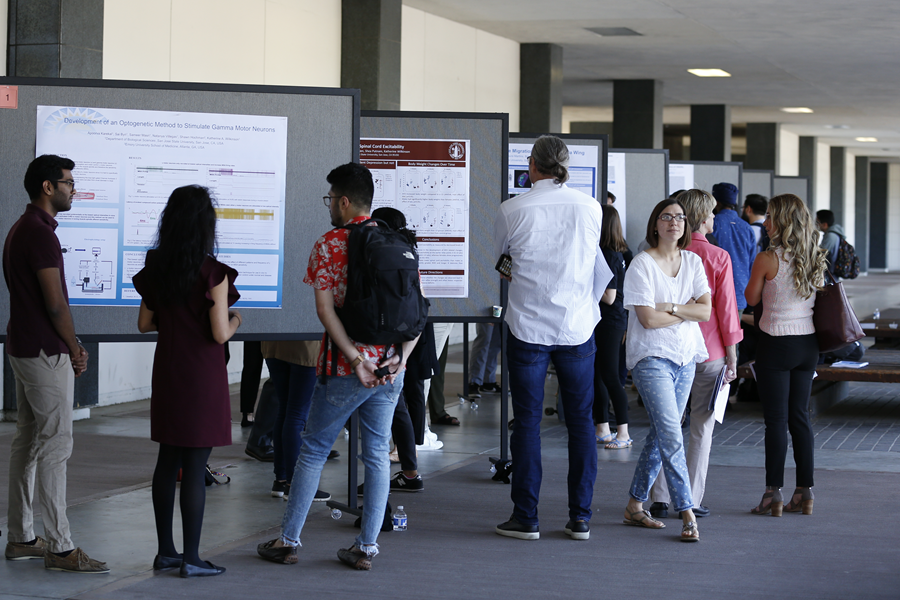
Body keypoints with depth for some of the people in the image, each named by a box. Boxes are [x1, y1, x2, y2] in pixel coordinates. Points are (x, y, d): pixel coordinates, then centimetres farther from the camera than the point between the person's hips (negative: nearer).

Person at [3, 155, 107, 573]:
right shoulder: (40, 234, -18)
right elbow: (55, 303, -19)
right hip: (45, 352, -11)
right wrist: (75, 348, -4)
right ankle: (59, 547, -6)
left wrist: (70, 344, 12)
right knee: (55, 444, -8)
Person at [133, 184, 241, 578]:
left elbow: (145, 323, 9)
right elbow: (220, 334, -16)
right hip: (202, 376, -6)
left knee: (168, 461, 13)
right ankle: (191, 558, 2)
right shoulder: (213, 273, -15)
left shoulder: (156, 269, 4)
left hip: (167, 373, 6)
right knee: (195, 466, -2)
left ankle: (165, 550, 19)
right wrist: (234, 321, 5)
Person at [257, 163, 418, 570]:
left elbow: (325, 309, -16)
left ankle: (288, 540, 14)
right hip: (390, 368, 4)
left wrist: (355, 359, -18)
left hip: (344, 368, -4)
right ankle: (366, 547, 9)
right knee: (378, 454, 9)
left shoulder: (328, 246, -7)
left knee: (314, 449, 8)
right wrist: (401, 356, -5)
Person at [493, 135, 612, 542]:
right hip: (577, 326, 2)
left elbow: (497, 257, 11)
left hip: (528, 326, -2)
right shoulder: (591, 208, 0)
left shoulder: (512, 210, -7)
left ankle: (525, 517, 6)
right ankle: (580, 518, 9)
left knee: (527, 421, 4)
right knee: (581, 420, 8)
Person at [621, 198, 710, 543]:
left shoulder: (692, 262, 10)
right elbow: (648, 318, -14)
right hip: (651, 359, -6)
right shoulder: (642, 264, -7)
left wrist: (670, 307, -12)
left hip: (685, 359, 6)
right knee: (671, 438, -14)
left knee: (660, 437, 11)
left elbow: (706, 311, 1)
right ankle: (687, 515, -14)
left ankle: (635, 506, 21)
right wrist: (688, 311, -5)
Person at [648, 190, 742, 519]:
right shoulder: (718, 257, -8)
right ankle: (691, 501, 5)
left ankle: (660, 499, 8)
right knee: (702, 428, 4)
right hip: (709, 352, -3)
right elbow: (726, 309, -7)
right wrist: (731, 356, 0)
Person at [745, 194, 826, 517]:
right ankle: (805, 492, 14)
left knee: (776, 419, -1)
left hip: (776, 344, -6)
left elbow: (752, 298, -2)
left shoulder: (768, 259, -14)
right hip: (808, 343, 6)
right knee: (800, 416, 12)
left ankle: (774, 493, 0)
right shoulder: (816, 259, 3)